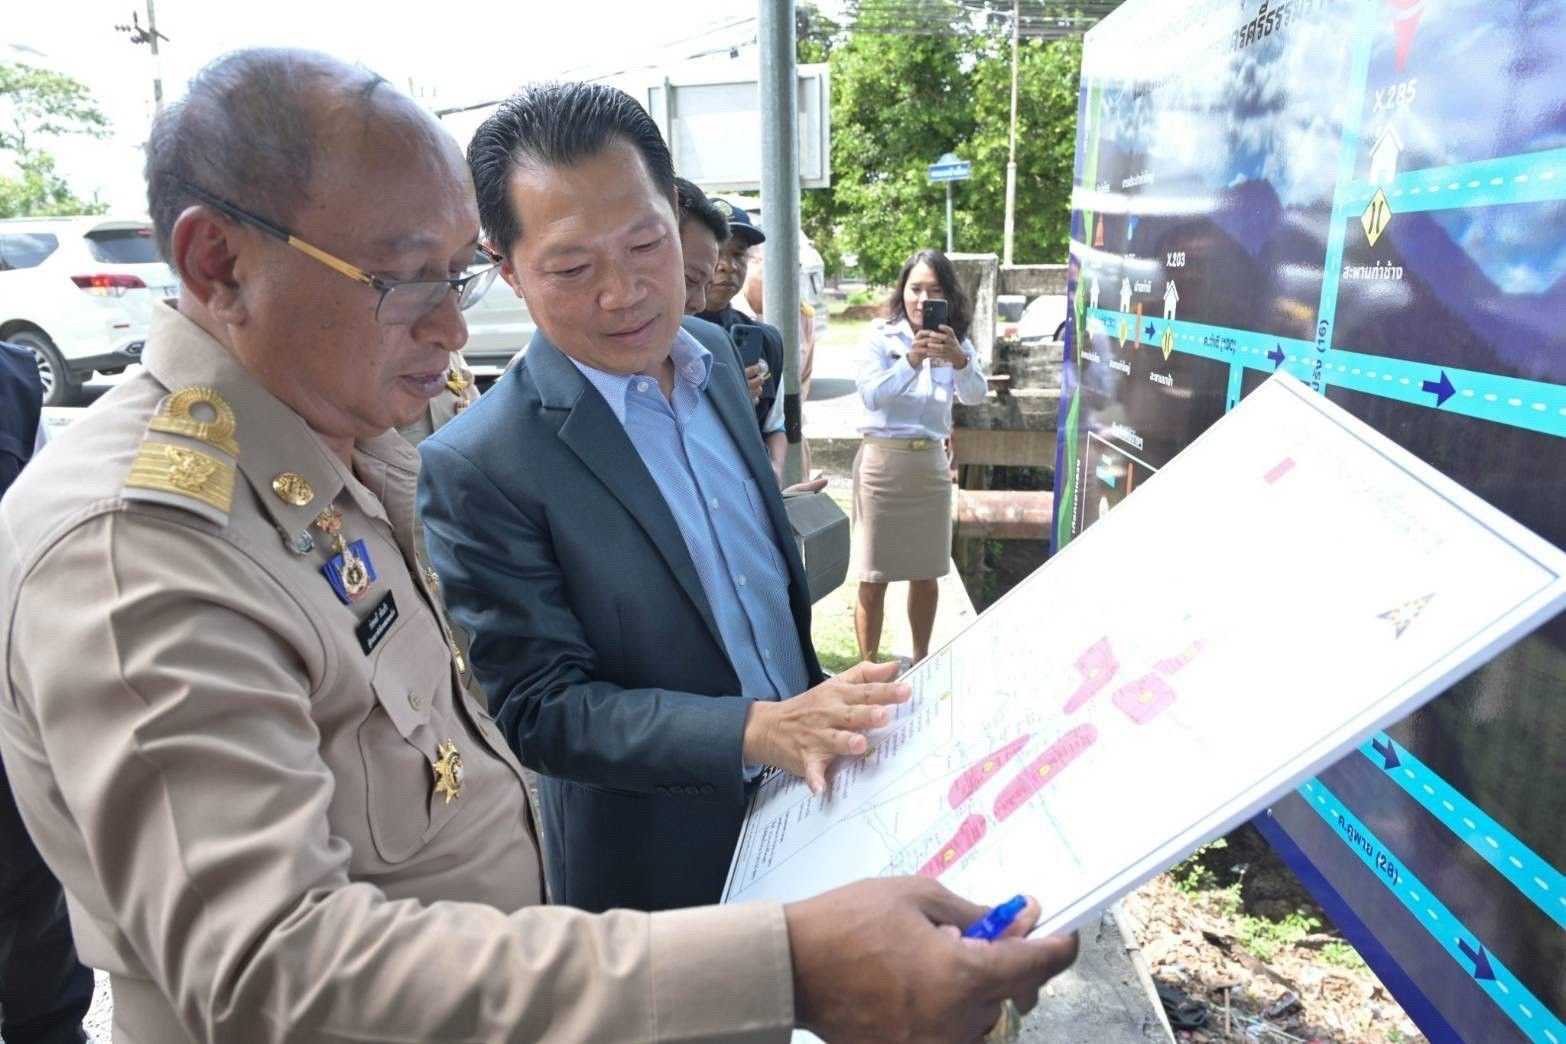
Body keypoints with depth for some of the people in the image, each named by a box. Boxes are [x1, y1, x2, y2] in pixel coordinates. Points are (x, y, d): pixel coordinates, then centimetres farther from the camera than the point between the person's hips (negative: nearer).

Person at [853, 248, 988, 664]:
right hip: (882, 460, -3)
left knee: (926, 574, 12)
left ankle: (921, 661, 28)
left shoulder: (955, 340, 5)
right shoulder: (880, 335, -5)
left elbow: (975, 394, -11)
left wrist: (958, 359, -31)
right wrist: (912, 360, -33)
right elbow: (871, 394, -18)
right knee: (874, 577, 1)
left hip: (932, 462, 4)